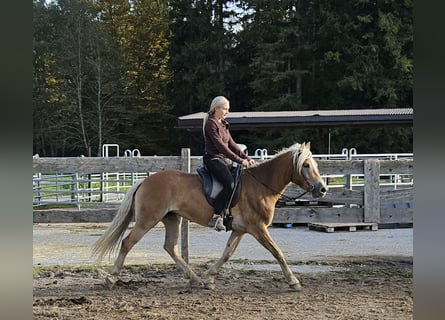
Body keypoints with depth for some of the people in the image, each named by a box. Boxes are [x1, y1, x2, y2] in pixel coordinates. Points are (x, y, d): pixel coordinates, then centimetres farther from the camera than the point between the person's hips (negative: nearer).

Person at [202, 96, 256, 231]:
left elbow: (231, 144, 17)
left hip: (224, 160, 10)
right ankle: (215, 217, -26)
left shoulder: (223, 124, 18)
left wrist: (246, 157, 5)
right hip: (213, 158, -10)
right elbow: (220, 146, -18)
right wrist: (239, 160, -20)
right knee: (230, 184, -29)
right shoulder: (211, 123, -11)